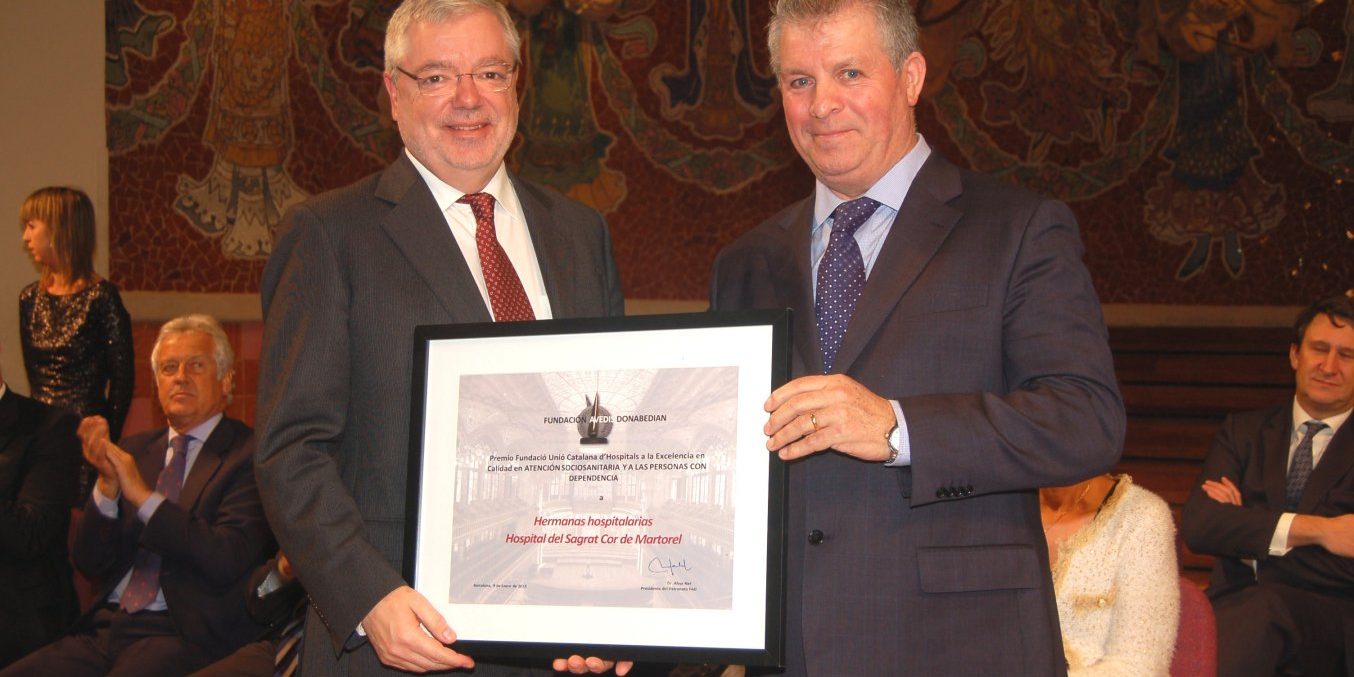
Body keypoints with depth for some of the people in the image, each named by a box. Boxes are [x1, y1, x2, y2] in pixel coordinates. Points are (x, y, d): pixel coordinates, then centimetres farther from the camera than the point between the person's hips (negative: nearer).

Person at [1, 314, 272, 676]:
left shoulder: (250, 454, 1)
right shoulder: (134, 450, 18)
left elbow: (229, 561, -12)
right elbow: (91, 564, 12)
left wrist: (144, 496, -15)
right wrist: (107, 484, -5)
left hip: (184, 636, -5)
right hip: (106, 629, 5)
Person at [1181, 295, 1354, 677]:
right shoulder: (1245, 431, 18)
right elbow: (1197, 524, 0)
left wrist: (1247, 534, -2)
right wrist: (1316, 529, -10)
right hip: (1235, 608, 2)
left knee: (1263, 606, -37)